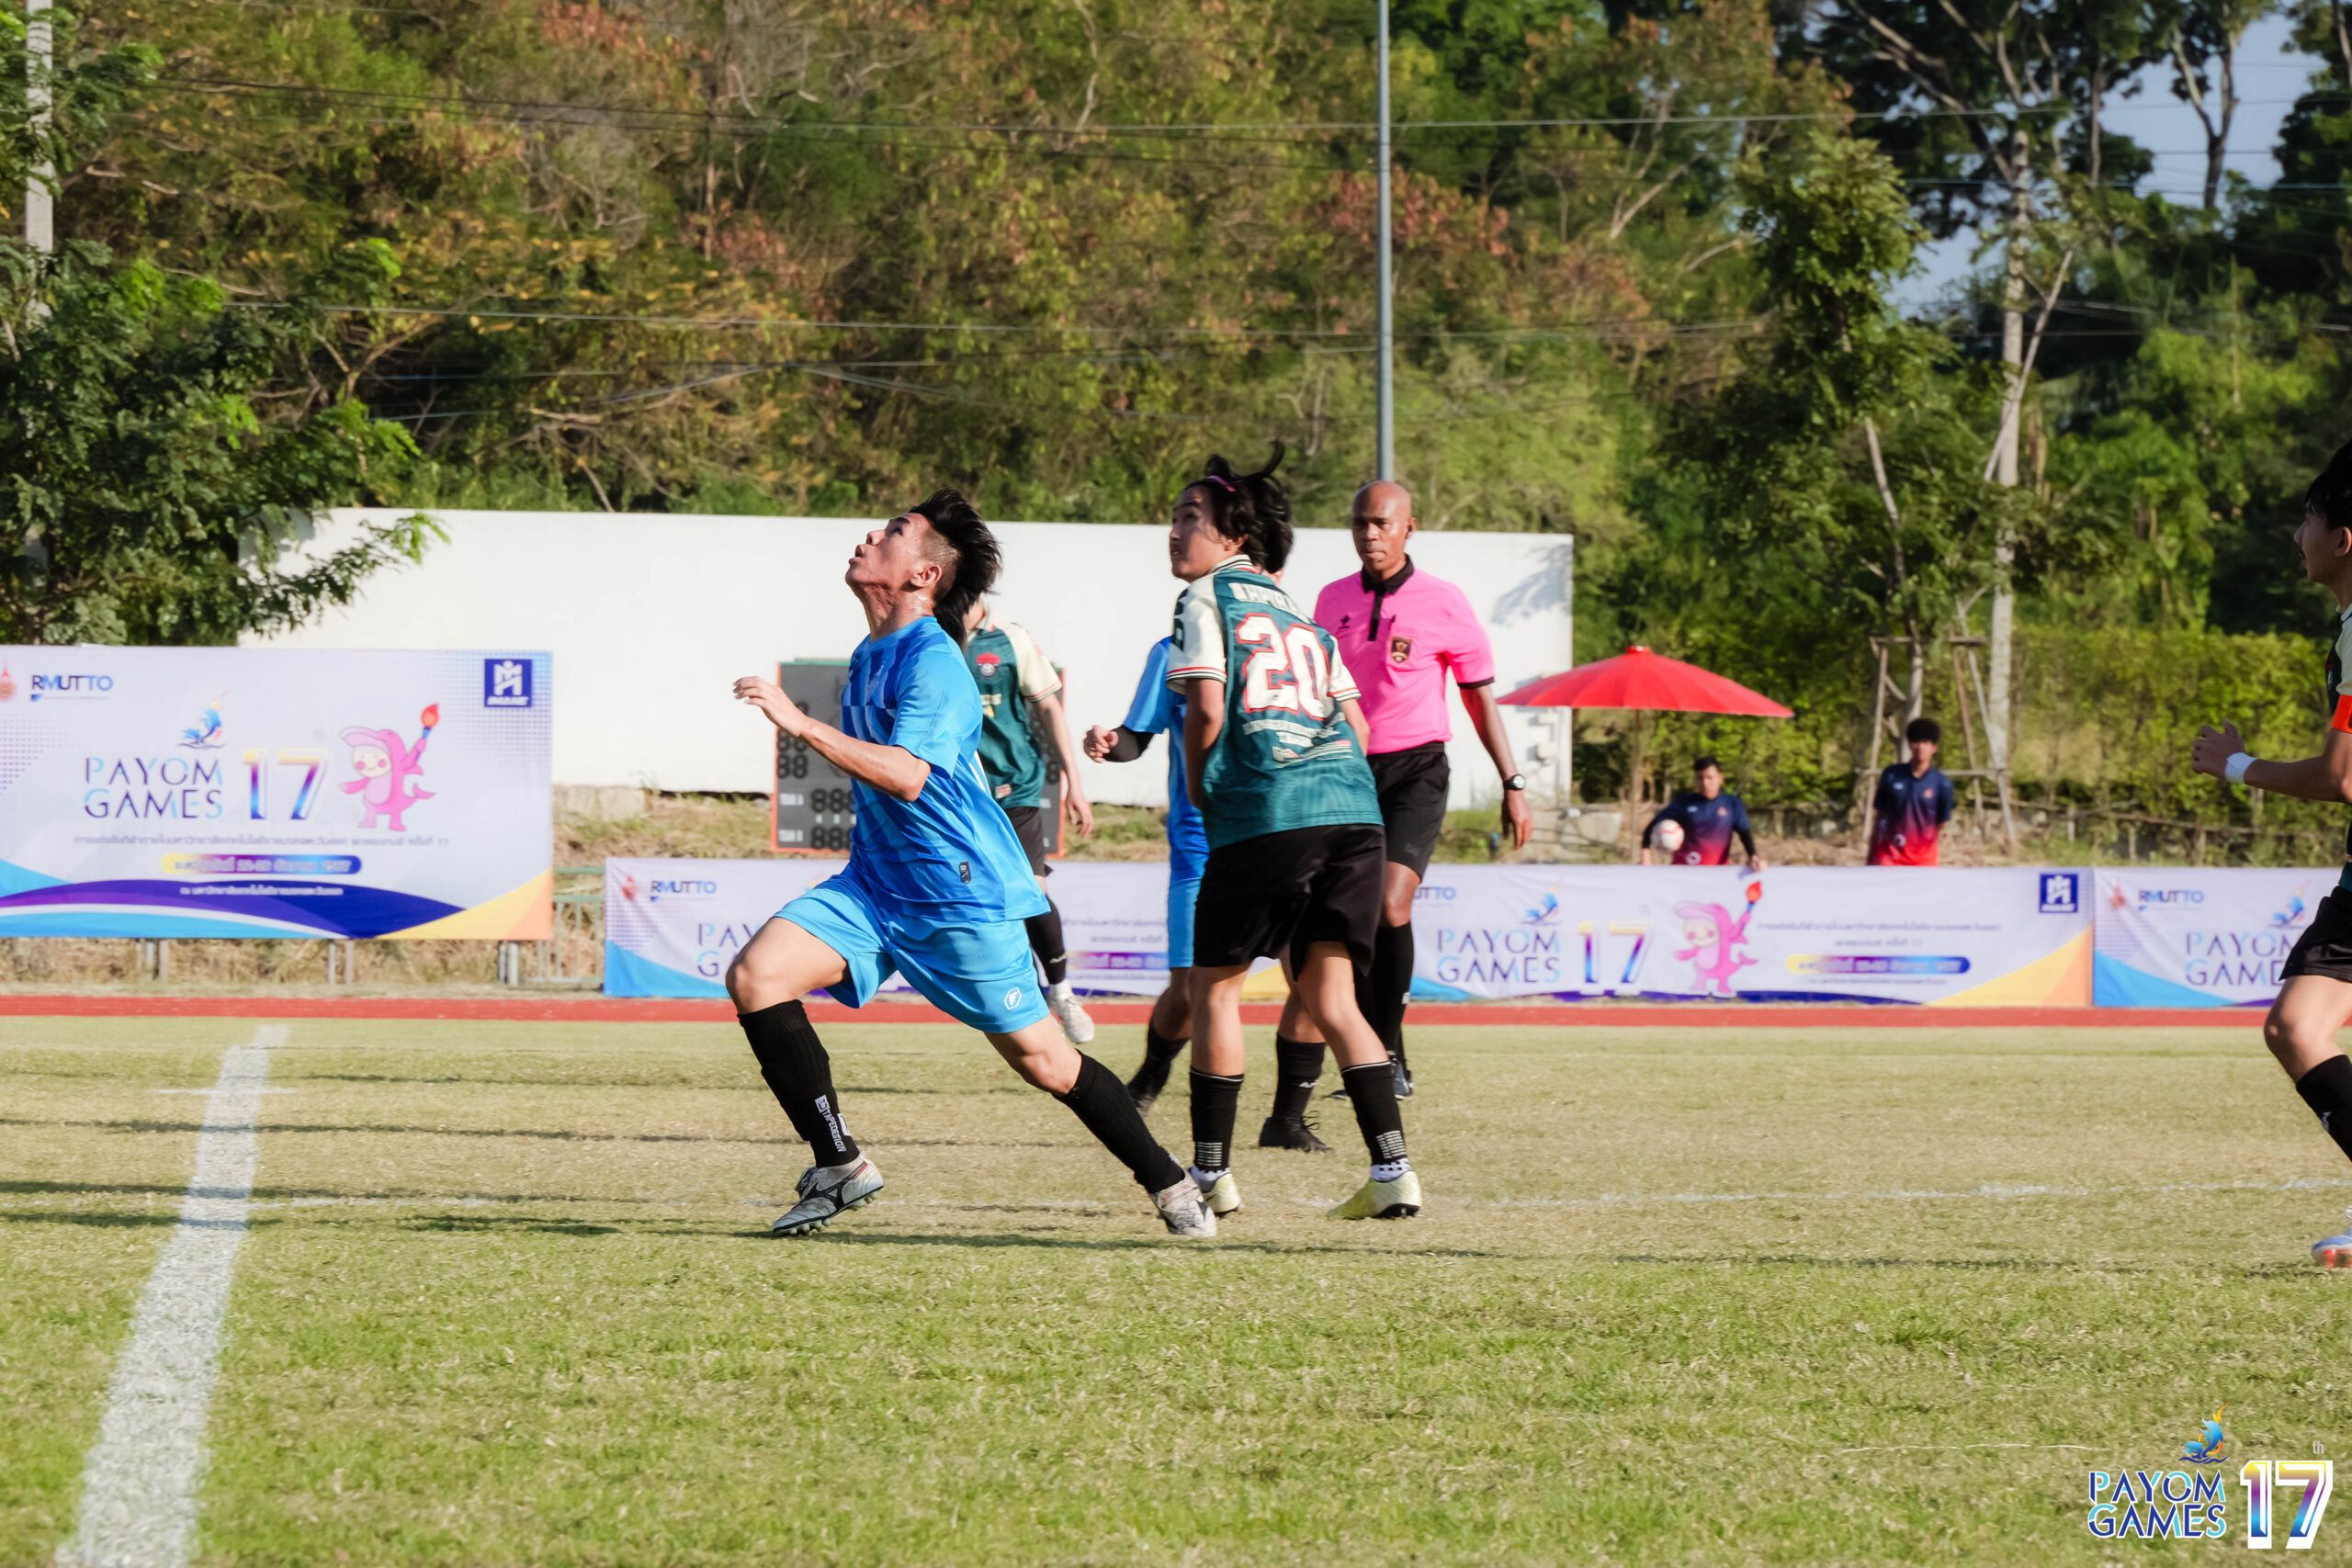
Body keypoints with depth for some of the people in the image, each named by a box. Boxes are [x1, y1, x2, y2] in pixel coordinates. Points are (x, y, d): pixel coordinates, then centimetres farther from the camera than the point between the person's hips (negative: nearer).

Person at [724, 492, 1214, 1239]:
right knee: (755, 975, -13)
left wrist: (798, 722, -33)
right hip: (875, 883, 8)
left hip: (962, 892, -8)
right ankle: (839, 1165, -7)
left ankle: (1170, 1185, 19)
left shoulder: (933, 660, -16)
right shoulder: (868, 658, 12)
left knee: (1042, 1060, 0)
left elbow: (906, 776, -30)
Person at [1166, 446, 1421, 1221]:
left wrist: (1197, 790, 8)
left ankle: (1211, 1173, 9)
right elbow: (1355, 725, 19)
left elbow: (1207, 707, -7)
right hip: (1353, 807, 6)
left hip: (1264, 817, -6)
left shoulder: (1207, 599, 5)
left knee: (1215, 983, 8)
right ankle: (1393, 1171, -3)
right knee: (1329, 997, 9)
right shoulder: (1299, 616, 24)